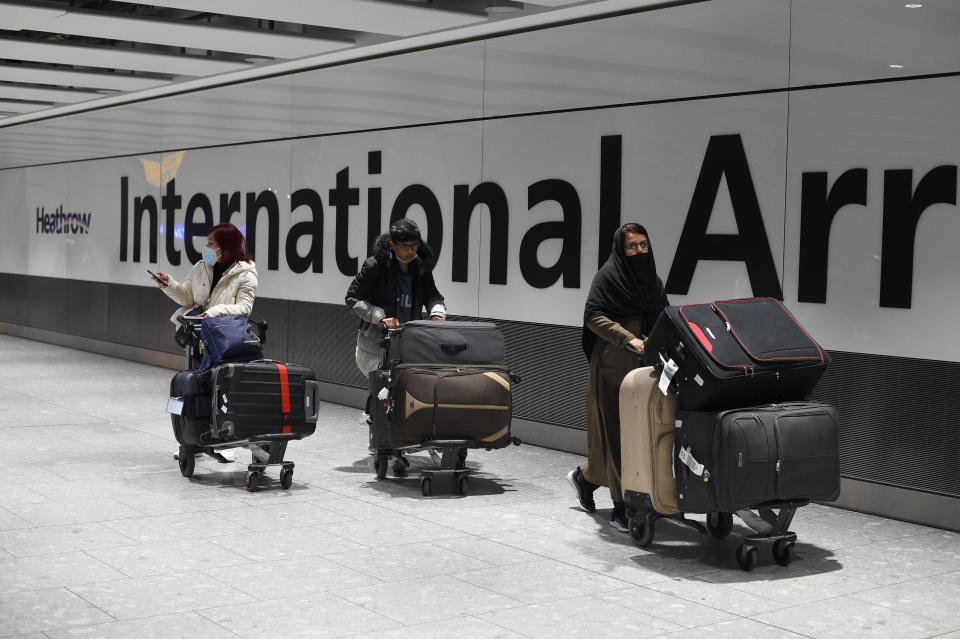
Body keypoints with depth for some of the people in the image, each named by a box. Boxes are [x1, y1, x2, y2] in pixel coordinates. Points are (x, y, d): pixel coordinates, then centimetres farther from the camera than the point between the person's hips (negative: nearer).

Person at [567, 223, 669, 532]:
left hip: (644, 365, 7)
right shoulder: (608, 275, -4)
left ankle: (586, 477, 28)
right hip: (613, 364, -7)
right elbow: (594, 316, -14)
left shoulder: (652, 280, 16)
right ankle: (622, 506, 0)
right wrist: (630, 340, -24)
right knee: (618, 429, -6)